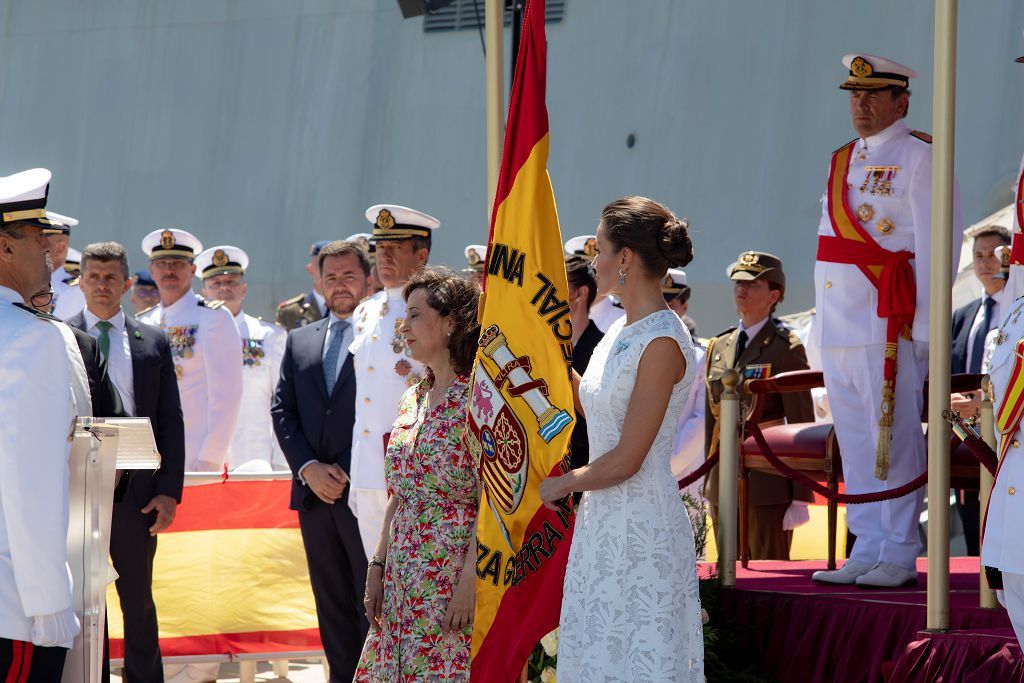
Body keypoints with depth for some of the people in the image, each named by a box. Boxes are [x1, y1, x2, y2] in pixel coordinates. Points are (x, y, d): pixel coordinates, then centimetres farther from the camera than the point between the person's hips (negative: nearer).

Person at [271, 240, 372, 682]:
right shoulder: (300, 341, 15)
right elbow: (282, 410, 12)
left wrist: (351, 473, -13)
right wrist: (308, 468, -3)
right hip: (315, 492, 6)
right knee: (332, 604, 10)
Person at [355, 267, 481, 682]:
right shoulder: (413, 399, 14)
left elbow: (490, 502, -15)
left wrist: (469, 580, -20)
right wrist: (377, 566, 12)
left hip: (453, 567, -8)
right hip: (405, 576, 8)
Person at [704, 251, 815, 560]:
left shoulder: (785, 348, -5)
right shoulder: (719, 347, 13)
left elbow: (802, 423, -8)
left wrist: (800, 497, -12)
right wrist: (709, 484, 14)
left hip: (767, 480, -6)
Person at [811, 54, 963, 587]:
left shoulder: (919, 158, -5)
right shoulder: (844, 160, 18)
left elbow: (937, 243, -10)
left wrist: (923, 322, -15)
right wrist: (822, 322, 17)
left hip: (889, 325, -8)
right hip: (838, 330, 8)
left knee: (894, 441, -5)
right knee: (854, 443, 9)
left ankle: (899, 555, -1)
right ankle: (867, 550, 14)